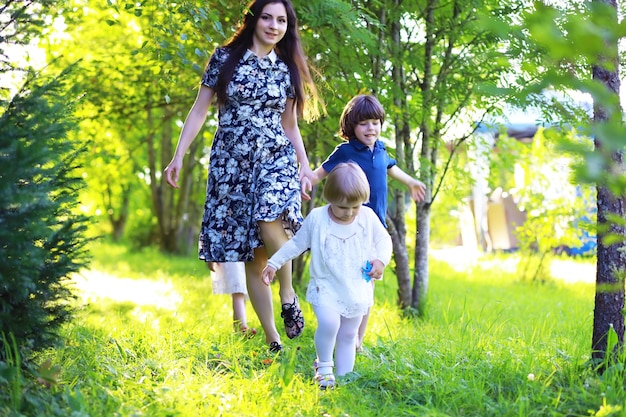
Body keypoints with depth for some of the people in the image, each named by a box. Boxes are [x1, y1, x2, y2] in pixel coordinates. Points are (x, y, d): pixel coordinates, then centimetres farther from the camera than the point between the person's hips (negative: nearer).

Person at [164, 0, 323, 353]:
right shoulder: (225, 58, 3)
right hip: (231, 163, 0)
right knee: (251, 254, -1)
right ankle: (272, 340, 7)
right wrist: (179, 156, -1)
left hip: (275, 158, 0)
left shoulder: (287, 69, 9)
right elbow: (200, 110, 4)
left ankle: (288, 293, -6)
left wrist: (305, 165, 6)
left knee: (269, 221, -31)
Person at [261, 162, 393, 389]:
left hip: (357, 289, 3)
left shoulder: (368, 217, -4)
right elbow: (297, 243, 3)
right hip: (326, 287, -2)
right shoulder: (317, 218, -9)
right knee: (328, 323, -25)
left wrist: (381, 260, -9)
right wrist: (274, 263, 3)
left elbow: (384, 239, 10)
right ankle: (324, 365, -1)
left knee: (348, 335, 8)